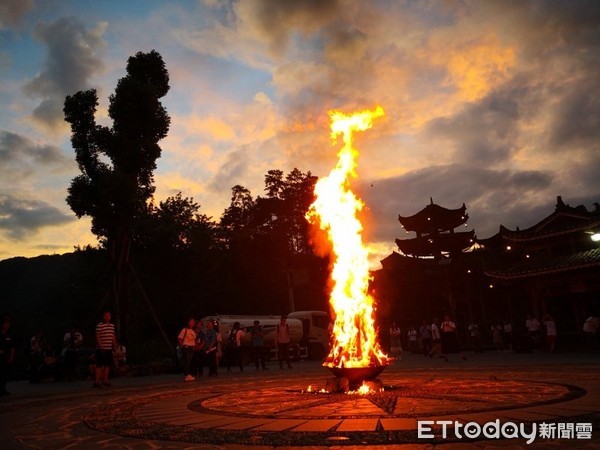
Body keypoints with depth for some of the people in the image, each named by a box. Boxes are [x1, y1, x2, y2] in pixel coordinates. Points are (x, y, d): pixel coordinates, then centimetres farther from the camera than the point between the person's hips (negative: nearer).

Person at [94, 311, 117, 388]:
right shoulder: (99, 325, -7)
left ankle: (105, 380, 18)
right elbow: (97, 337, -11)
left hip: (109, 349, 7)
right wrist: (101, 346, -17)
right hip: (101, 349, -7)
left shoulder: (112, 326, 13)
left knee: (108, 364, 9)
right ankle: (96, 382, -2)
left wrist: (115, 346, 14)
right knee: (99, 365, -6)